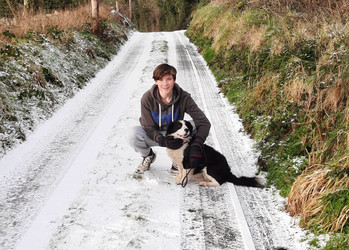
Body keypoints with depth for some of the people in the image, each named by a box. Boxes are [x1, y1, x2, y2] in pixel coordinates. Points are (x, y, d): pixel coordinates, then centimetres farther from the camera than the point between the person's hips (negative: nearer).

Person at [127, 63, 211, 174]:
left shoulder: (184, 98, -23)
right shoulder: (147, 98, -22)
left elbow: (204, 122, -26)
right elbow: (149, 127, -18)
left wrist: (196, 146, -43)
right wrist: (162, 140, -41)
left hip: (175, 135, 0)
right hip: (154, 135, 0)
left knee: (194, 126, -29)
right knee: (133, 134, -32)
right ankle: (148, 156, 5)